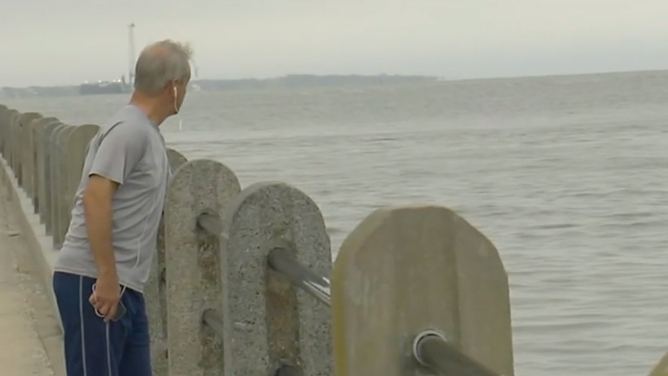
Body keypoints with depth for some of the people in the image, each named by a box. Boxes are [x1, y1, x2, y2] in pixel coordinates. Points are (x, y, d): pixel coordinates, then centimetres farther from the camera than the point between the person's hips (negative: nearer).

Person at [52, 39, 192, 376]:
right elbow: (95, 198, -23)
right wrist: (106, 278, -25)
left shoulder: (147, 132, 17)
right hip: (95, 283, -10)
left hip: (123, 285, 10)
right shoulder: (129, 130, -14)